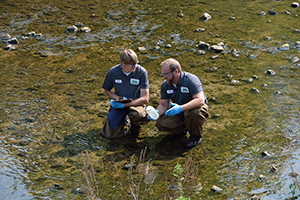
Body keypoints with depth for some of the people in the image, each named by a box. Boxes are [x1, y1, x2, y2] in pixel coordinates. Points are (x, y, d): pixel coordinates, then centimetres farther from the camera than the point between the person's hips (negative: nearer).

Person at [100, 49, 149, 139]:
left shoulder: (142, 72, -17)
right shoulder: (112, 72, -10)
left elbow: (145, 99, -17)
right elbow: (107, 90, 9)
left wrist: (124, 105, -22)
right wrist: (118, 98, -11)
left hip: (136, 103, -2)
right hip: (119, 105, 2)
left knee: (136, 114, -39)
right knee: (109, 134, -14)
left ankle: (135, 124, 1)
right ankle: (126, 123, 20)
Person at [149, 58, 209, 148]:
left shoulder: (191, 80, -25)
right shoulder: (165, 85, -6)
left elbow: (200, 100, -36)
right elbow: (163, 104, 0)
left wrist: (181, 108, -46)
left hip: (195, 107, -5)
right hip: (178, 112, 5)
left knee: (194, 113, -41)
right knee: (161, 123, -18)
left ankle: (196, 136, -10)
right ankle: (184, 127, 11)